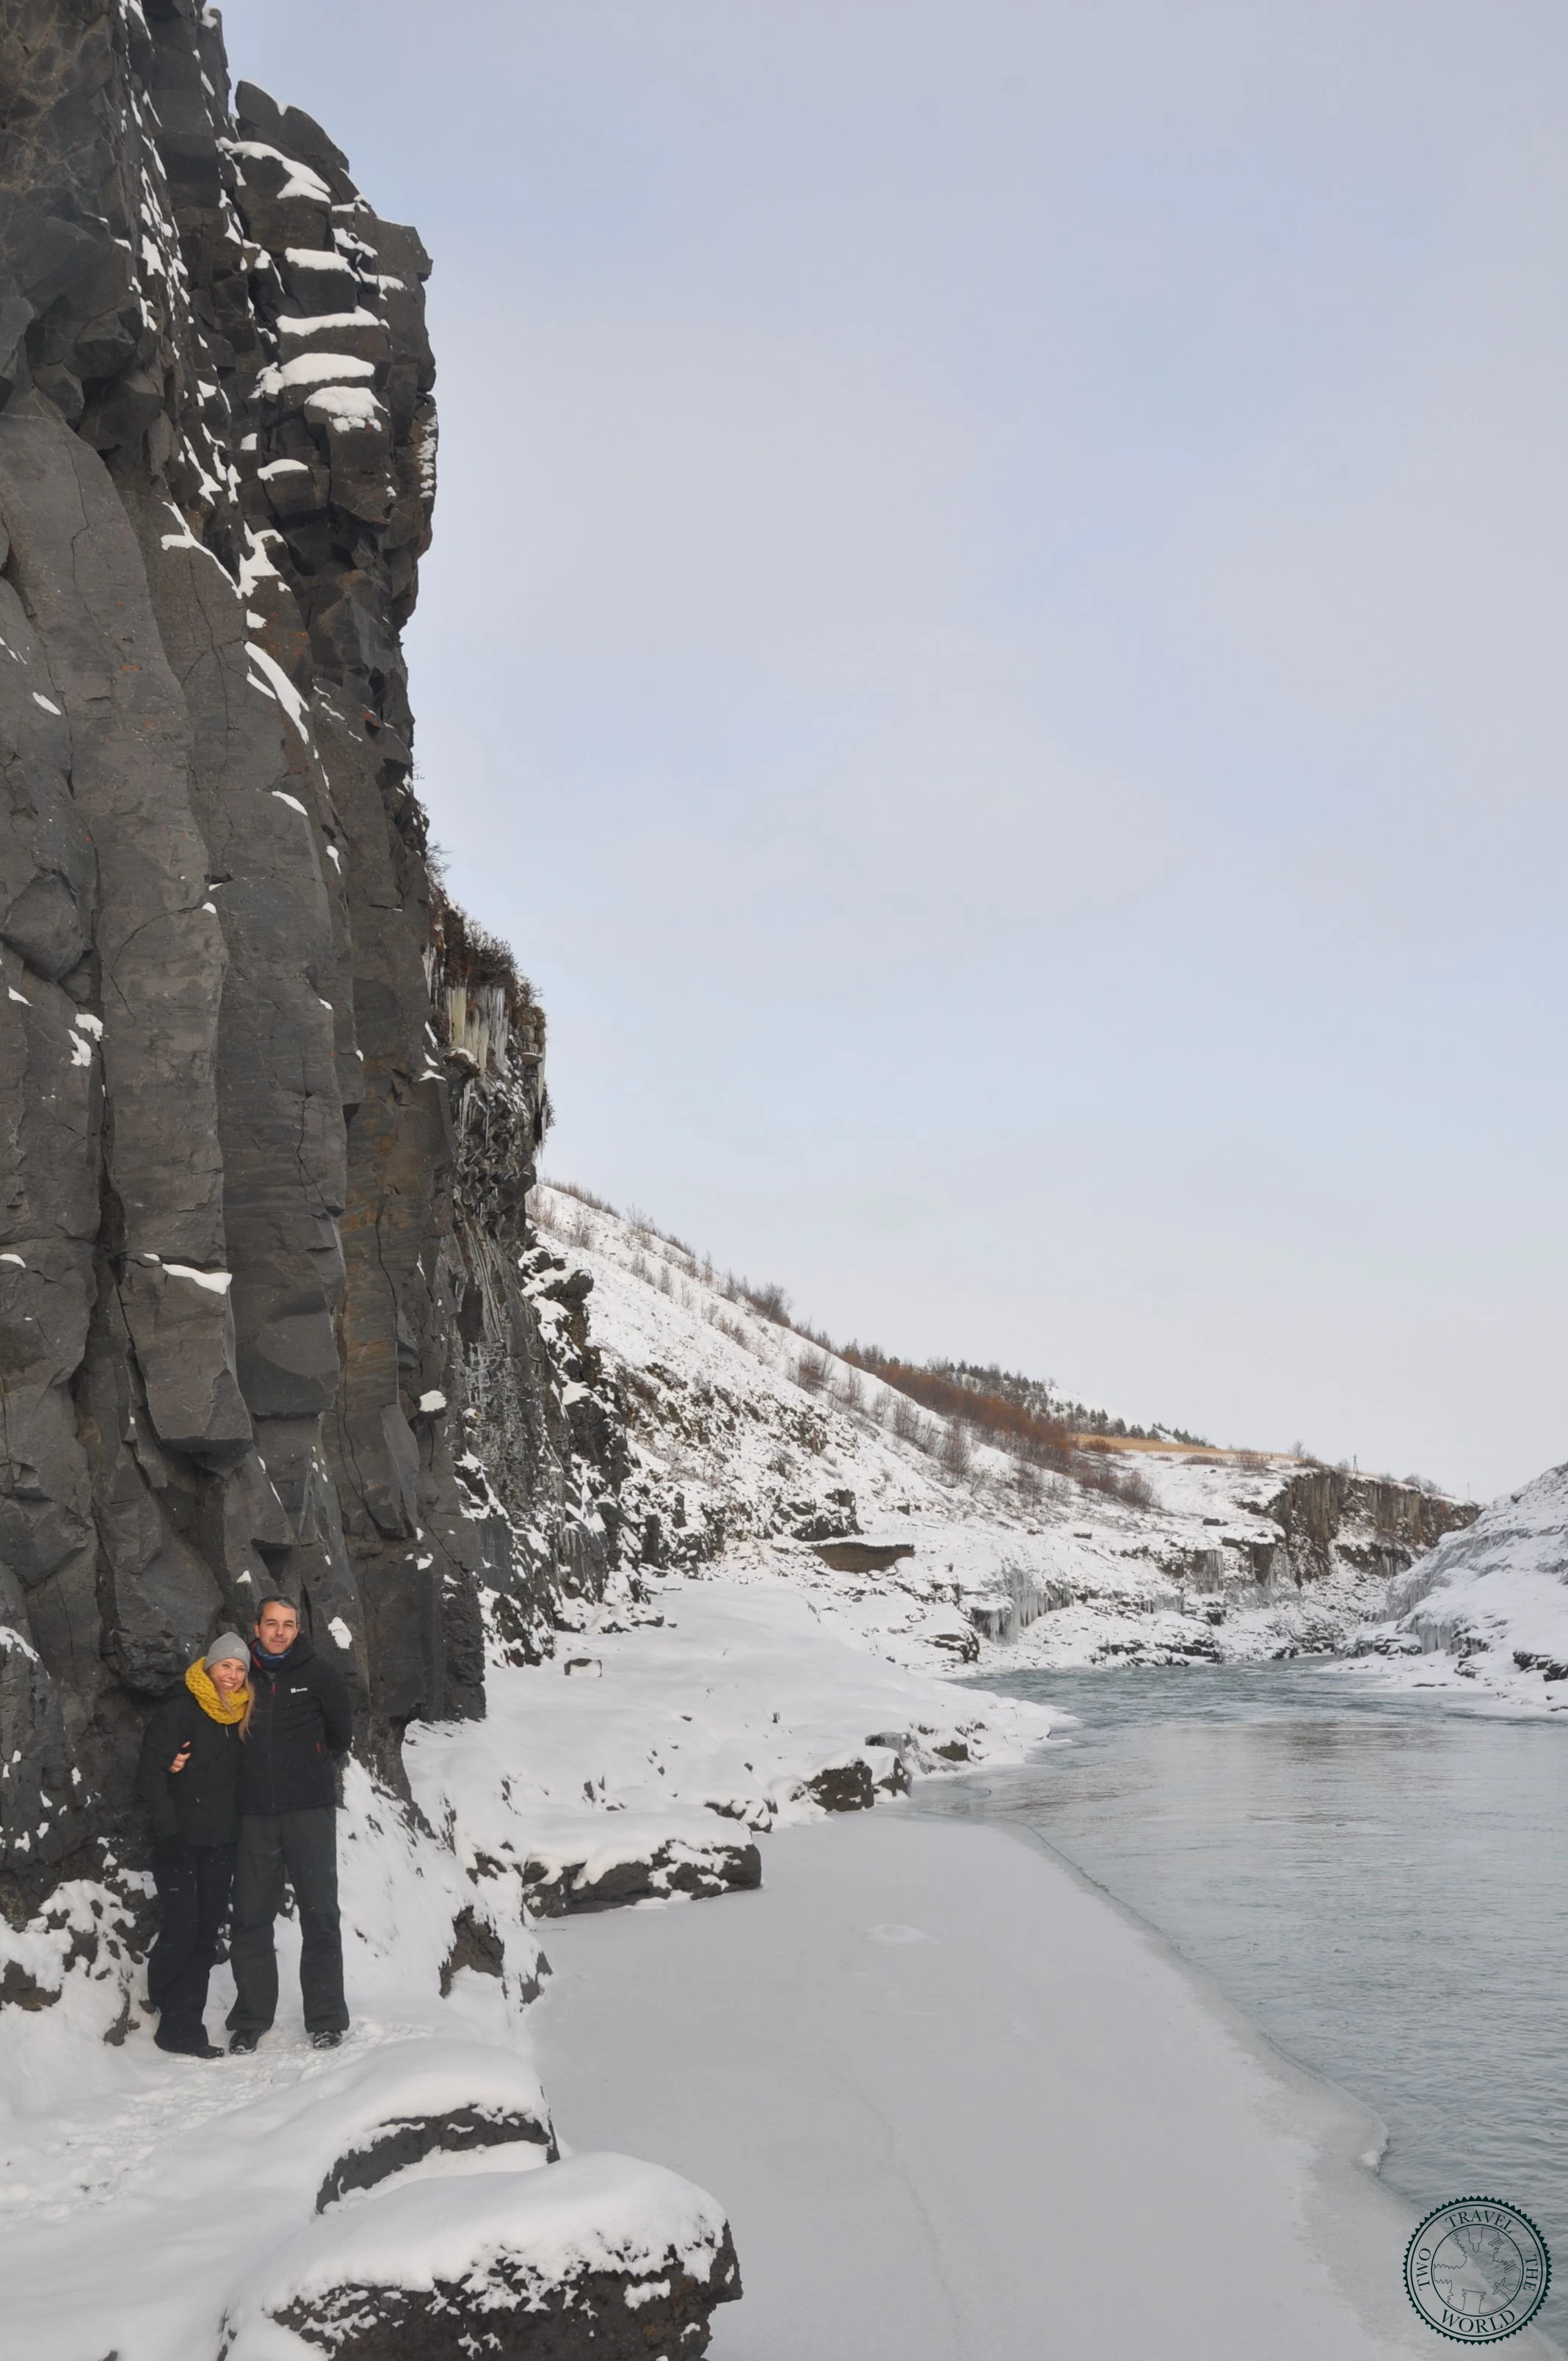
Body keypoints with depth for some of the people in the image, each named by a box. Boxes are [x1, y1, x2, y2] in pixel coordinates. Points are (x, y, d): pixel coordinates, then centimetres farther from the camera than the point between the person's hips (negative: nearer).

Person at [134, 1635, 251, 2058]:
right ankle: (163, 2002, 18)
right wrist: (167, 1829, -21)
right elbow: (150, 1771, -15)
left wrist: (242, 1826, 2)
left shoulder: (238, 1715, 8)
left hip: (221, 1843, 6)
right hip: (181, 1842, -6)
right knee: (182, 1930, -9)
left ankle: (183, 2028, 9)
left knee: (206, 1936, 4)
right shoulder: (180, 1709, -11)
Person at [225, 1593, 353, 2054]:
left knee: (320, 1916, -1)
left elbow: (341, 1732, 14)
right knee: (251, 1918, 6)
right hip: (255, 1813, 2)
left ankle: (326, 2020, 7)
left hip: (310, 1811, -2)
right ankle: (250, 2019, 17)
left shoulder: (319, 1674, 0)